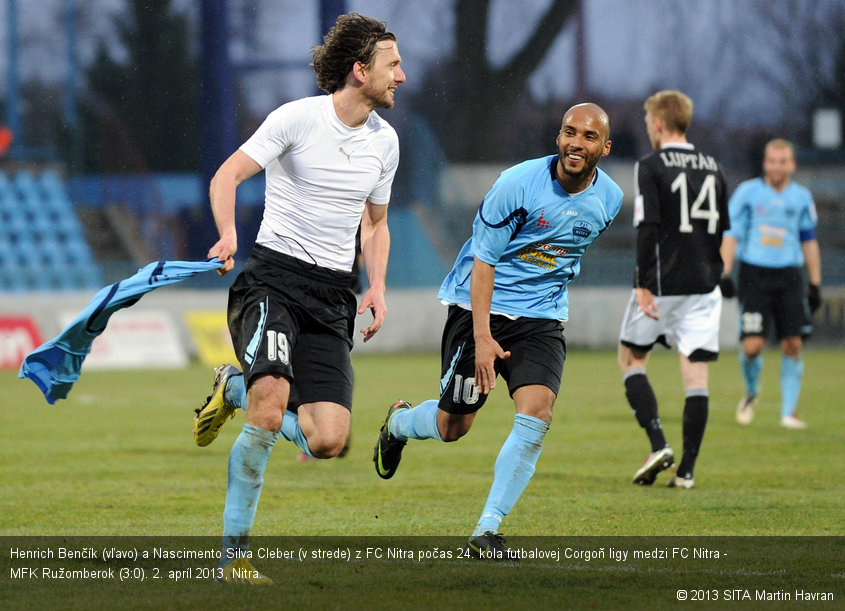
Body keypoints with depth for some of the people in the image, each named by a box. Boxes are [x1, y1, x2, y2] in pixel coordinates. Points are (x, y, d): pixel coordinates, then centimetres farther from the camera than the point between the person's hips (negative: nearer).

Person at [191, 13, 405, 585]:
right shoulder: (298, 117, -7)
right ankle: (235, 552, -13)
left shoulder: (386, 141, 11)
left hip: (333, 294, 5)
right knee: (271, 406, -28)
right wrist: (228, 235, -28)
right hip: (274, 275, -5)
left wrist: (377, 289, 7)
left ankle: (236, 389, 18)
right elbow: (227, 176, -8)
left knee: (328, 440, -11)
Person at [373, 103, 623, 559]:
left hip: (541, 319, 3)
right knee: (452, 427, 3)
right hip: (480, 305, -3)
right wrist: (482, 337, -21)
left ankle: (486, 532, -12)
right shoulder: (518, 184, -19)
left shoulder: (609, 199, -3)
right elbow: (483, 259, -15)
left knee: (536, 412, -20)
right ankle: (398, 424, 41)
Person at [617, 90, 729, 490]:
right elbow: (722, 229, 15)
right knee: (695, 373, 3)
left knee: (631, 359, 12)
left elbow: (648, 228, -15)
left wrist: (644, 286, -16)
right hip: (704, 285, 4)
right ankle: (687, 469, -2)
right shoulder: (712, 168, 10)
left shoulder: (652, 166, -7)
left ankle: (658, 445, -4)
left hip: (663, 284, -4)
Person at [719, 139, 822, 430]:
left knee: (792, 344, -5)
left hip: (788, 276, 2)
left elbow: (809, 241, 17)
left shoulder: (801, 197, 8)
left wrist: (815, 284, 15)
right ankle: (751, 392, 19)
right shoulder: (748, 192, 0)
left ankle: (789, 412, 5)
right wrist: (725, 273, -7)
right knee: (753, 345, -11)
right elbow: (731, 234, 2)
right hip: (754, 275, -2)